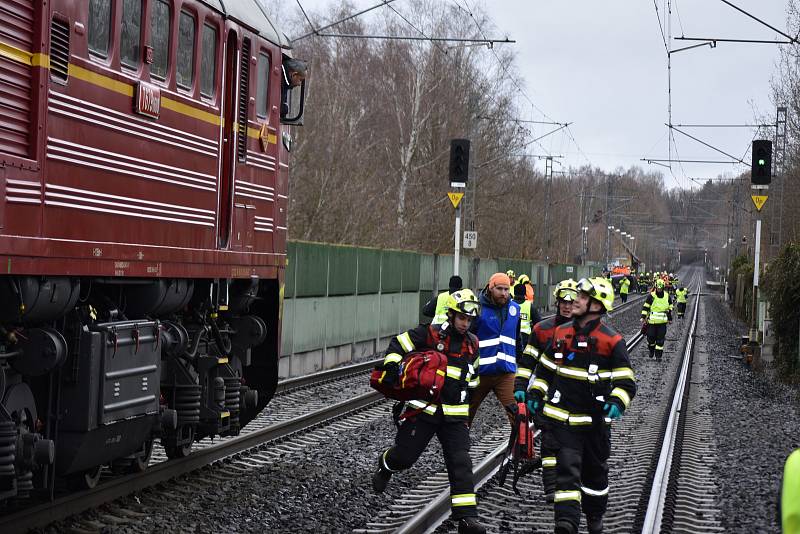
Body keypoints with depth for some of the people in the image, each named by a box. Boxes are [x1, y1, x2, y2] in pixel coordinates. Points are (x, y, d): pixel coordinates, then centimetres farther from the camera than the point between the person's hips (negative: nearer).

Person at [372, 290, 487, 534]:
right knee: (406, 455, 5)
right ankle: (386, 464, 43)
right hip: (424, 409, -3)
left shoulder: (472, 344, 9)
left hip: (455, 415, 3)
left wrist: (468, 405, 21)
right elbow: (397, 345, -1)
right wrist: (391, 367, -16)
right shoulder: (429, 334, -7)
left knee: (461, 464, -8)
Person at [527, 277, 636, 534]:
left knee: (595, 471, 16)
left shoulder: (612, 340, -9)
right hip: (562, 417, 1)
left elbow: (626, 381, -8)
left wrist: (617, 402, -25)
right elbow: (545, 367, 17)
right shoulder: (561, 332, 3)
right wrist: (535, 394, 11)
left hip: (594, 419, -1)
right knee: (567, 469, -10)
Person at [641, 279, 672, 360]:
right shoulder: (651, 296, -3)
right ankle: (651, 350, 28)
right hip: (652, 321, -1)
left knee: (660, 339, -2)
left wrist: (670, 319, 21)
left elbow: (670, 308, 18)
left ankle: (658, 355, 3)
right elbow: (645, 307, 0)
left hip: (662, 322, 1)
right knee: (651, 337, 2)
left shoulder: (667, 296, 6)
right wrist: (643, 317, -7)